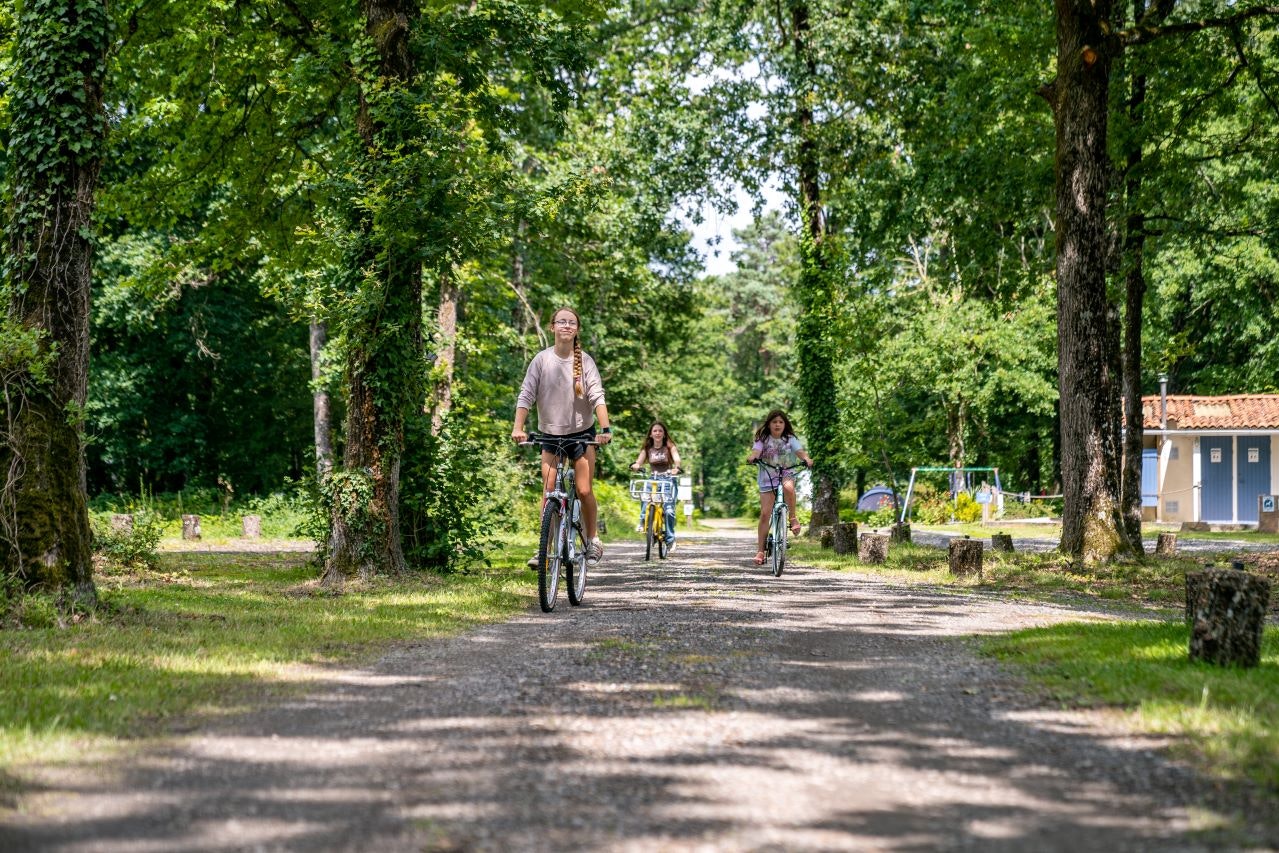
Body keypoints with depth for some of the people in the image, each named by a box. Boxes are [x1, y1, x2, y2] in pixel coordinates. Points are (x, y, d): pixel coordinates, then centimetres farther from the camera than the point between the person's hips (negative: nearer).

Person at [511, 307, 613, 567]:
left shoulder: (585, 361, -6)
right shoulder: (542, 360, -6)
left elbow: (597, 396, -12)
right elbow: (526, 395, -9)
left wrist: (605, 429, -24)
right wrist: (518, 428, -22)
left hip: (581, 433, -1)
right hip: (550, 434, 1)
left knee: (584, 490, -5)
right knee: (549, 492, -6)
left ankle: (593, 540, 14)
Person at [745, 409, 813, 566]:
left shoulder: (790, 439, 3)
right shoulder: (763, 440, 1)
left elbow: (799, 451, -12)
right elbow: (756, 451, -17)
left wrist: (807, 459, -34)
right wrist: (752, 457, -40)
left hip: (786, 475, 0)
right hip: (767, 478, 0)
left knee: (788, 488, -38)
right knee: (765, 513, -8)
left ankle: (793, 517, -15)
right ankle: (760, 551, -4)